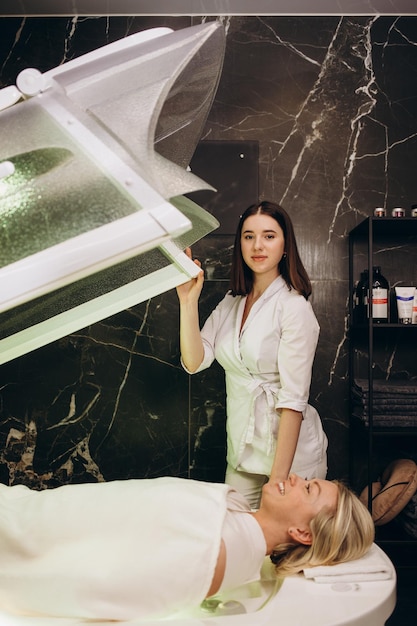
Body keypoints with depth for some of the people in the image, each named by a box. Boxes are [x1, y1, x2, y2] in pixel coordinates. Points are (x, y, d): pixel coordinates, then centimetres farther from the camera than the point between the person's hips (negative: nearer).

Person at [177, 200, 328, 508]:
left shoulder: (294, 307, -14)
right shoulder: (230, 303, 6)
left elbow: (294, 399, -19)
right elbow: (195, 361, -5)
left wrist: (278, 477, -21)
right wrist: (188, 300, -13)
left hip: (290, 450, -5)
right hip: (242, 451, 5)